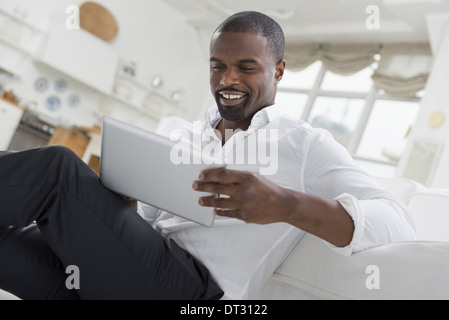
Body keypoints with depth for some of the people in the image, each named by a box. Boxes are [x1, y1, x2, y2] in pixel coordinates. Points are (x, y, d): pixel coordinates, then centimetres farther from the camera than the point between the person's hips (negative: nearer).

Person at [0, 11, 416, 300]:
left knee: (56, 168, -21)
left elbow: (399, 226, -7)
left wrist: (287, 204, -26)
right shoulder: (182, 135, 25)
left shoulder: (306, 145, 7)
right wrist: (113, 202, -3)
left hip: (195, 287, -6)